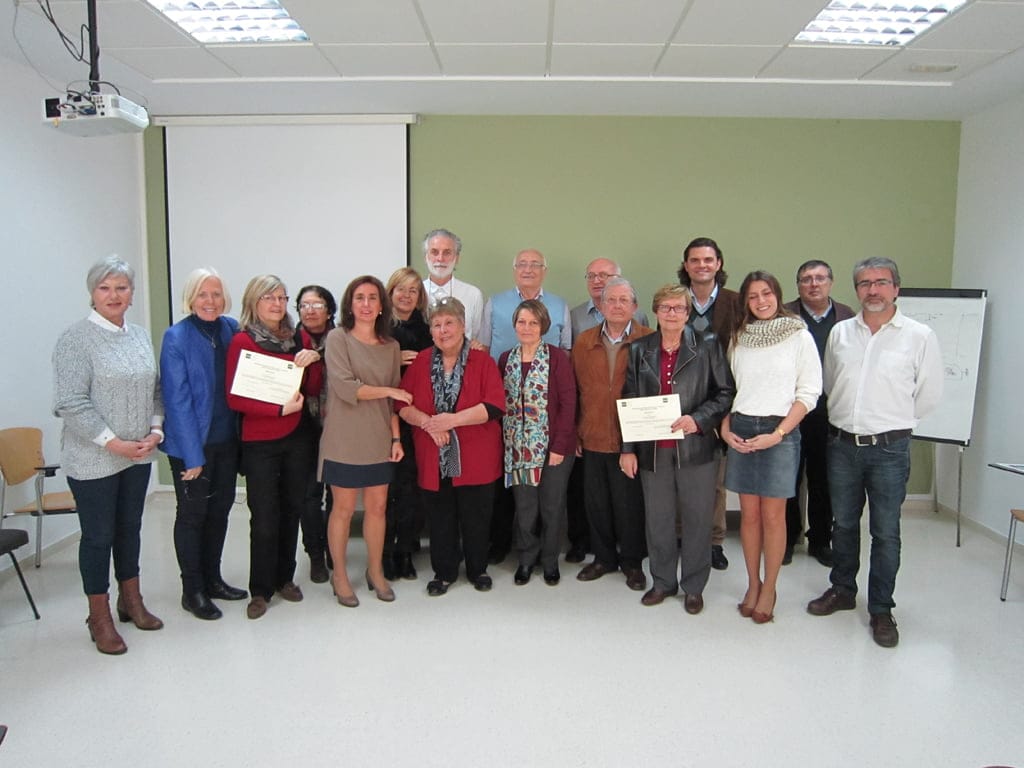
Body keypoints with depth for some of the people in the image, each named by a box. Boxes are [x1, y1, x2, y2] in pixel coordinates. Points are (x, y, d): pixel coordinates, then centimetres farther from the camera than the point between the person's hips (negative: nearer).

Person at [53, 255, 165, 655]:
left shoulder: (141, 335, 7)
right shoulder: (76, 339, -11)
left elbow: (155, 390, 11)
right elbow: (71, 403, -16)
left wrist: (155, 432, -3)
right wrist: (114, 443, -16)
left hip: (138, 455, 6)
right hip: (93, 459, -5)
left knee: (130, 528, 17)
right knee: (98, 535, 6)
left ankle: (131, 601, 32)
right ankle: (100, 618, 20)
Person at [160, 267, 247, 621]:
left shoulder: (231, 328, 2)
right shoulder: (176, 337, -13)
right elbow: (177, 400, -15)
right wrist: (192, 455, -17)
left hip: (226, 438, 5)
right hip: (191, 442, -5)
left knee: (220, 509, 15)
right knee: (192, 514, 6)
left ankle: (212, 579, 32)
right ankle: (192, 591, 21)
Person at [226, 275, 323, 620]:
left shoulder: (296, 339, 8)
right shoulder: (242, 341, -5)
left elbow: (313, 391, 8)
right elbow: (234, 398, -10)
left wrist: (310, 364, -10)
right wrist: (281, 409, -17)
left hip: (298, 437, 4)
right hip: (259, 442, -4)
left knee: (292, 509, 10)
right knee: (264, 517, -4)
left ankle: (284, 578, 27)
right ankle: (260, 590, 11)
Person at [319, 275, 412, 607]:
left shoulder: (391, 346, 7)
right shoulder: (337, 338, -6)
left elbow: (394, 401, 8)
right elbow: (345, 387, -16)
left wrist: (396, 438, 1)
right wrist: (387, 390, -10)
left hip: (379, 440, 4)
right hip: (345, 440, -4)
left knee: (378, 507, 11)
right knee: (343, 509, 7)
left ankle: (376, 571, 29)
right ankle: (340, 576, 24)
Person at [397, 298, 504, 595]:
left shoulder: (482, 361, -3)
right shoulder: (420, 362, 6)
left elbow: (495, 405, -13)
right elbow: (403, 405, 3)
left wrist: (453, 419, -20)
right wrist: (426, 421, -16)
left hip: (475, 458, -2)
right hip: (434, 459, 2)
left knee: (476, 518, 8)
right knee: (440, 519, 10)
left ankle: (477, 569, 29)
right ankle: (444, 572, 28)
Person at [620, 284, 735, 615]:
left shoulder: (707, 346, -1)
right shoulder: (639, 350, 6)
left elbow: (726, 392, -2)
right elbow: (629, 401, 6)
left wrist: (698, 419, -18)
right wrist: (628, 448, 2)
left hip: (696, 447, -2)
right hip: (652, 448, 2)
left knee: (697, 518, 8)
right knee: (657, 519, 12)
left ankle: (693, 586, 25)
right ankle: (663, 581, 30)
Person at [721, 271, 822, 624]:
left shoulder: (800, 337, -2)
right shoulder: (738, 337, 8)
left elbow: (809, 393, -5)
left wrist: (776, 435, -12)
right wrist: (725, 429, -1)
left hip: (780, 432, -3)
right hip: (740, 431, 3)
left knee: (773, 515, 3)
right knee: (749, 513, 9)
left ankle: (768, 589, 17)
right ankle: (752, 584, 22)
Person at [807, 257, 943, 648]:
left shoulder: (920, 336, -5)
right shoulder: (840, 333, 5)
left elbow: (929, 395, 1)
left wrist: (892, 423, 7)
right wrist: (849, 419, 13)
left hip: (889, 448, -3)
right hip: (842, 443, 3)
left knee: (885, 532, 5)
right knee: (843, 524, 16)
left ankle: (881, 610, 19)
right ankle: (842, 591, 33)